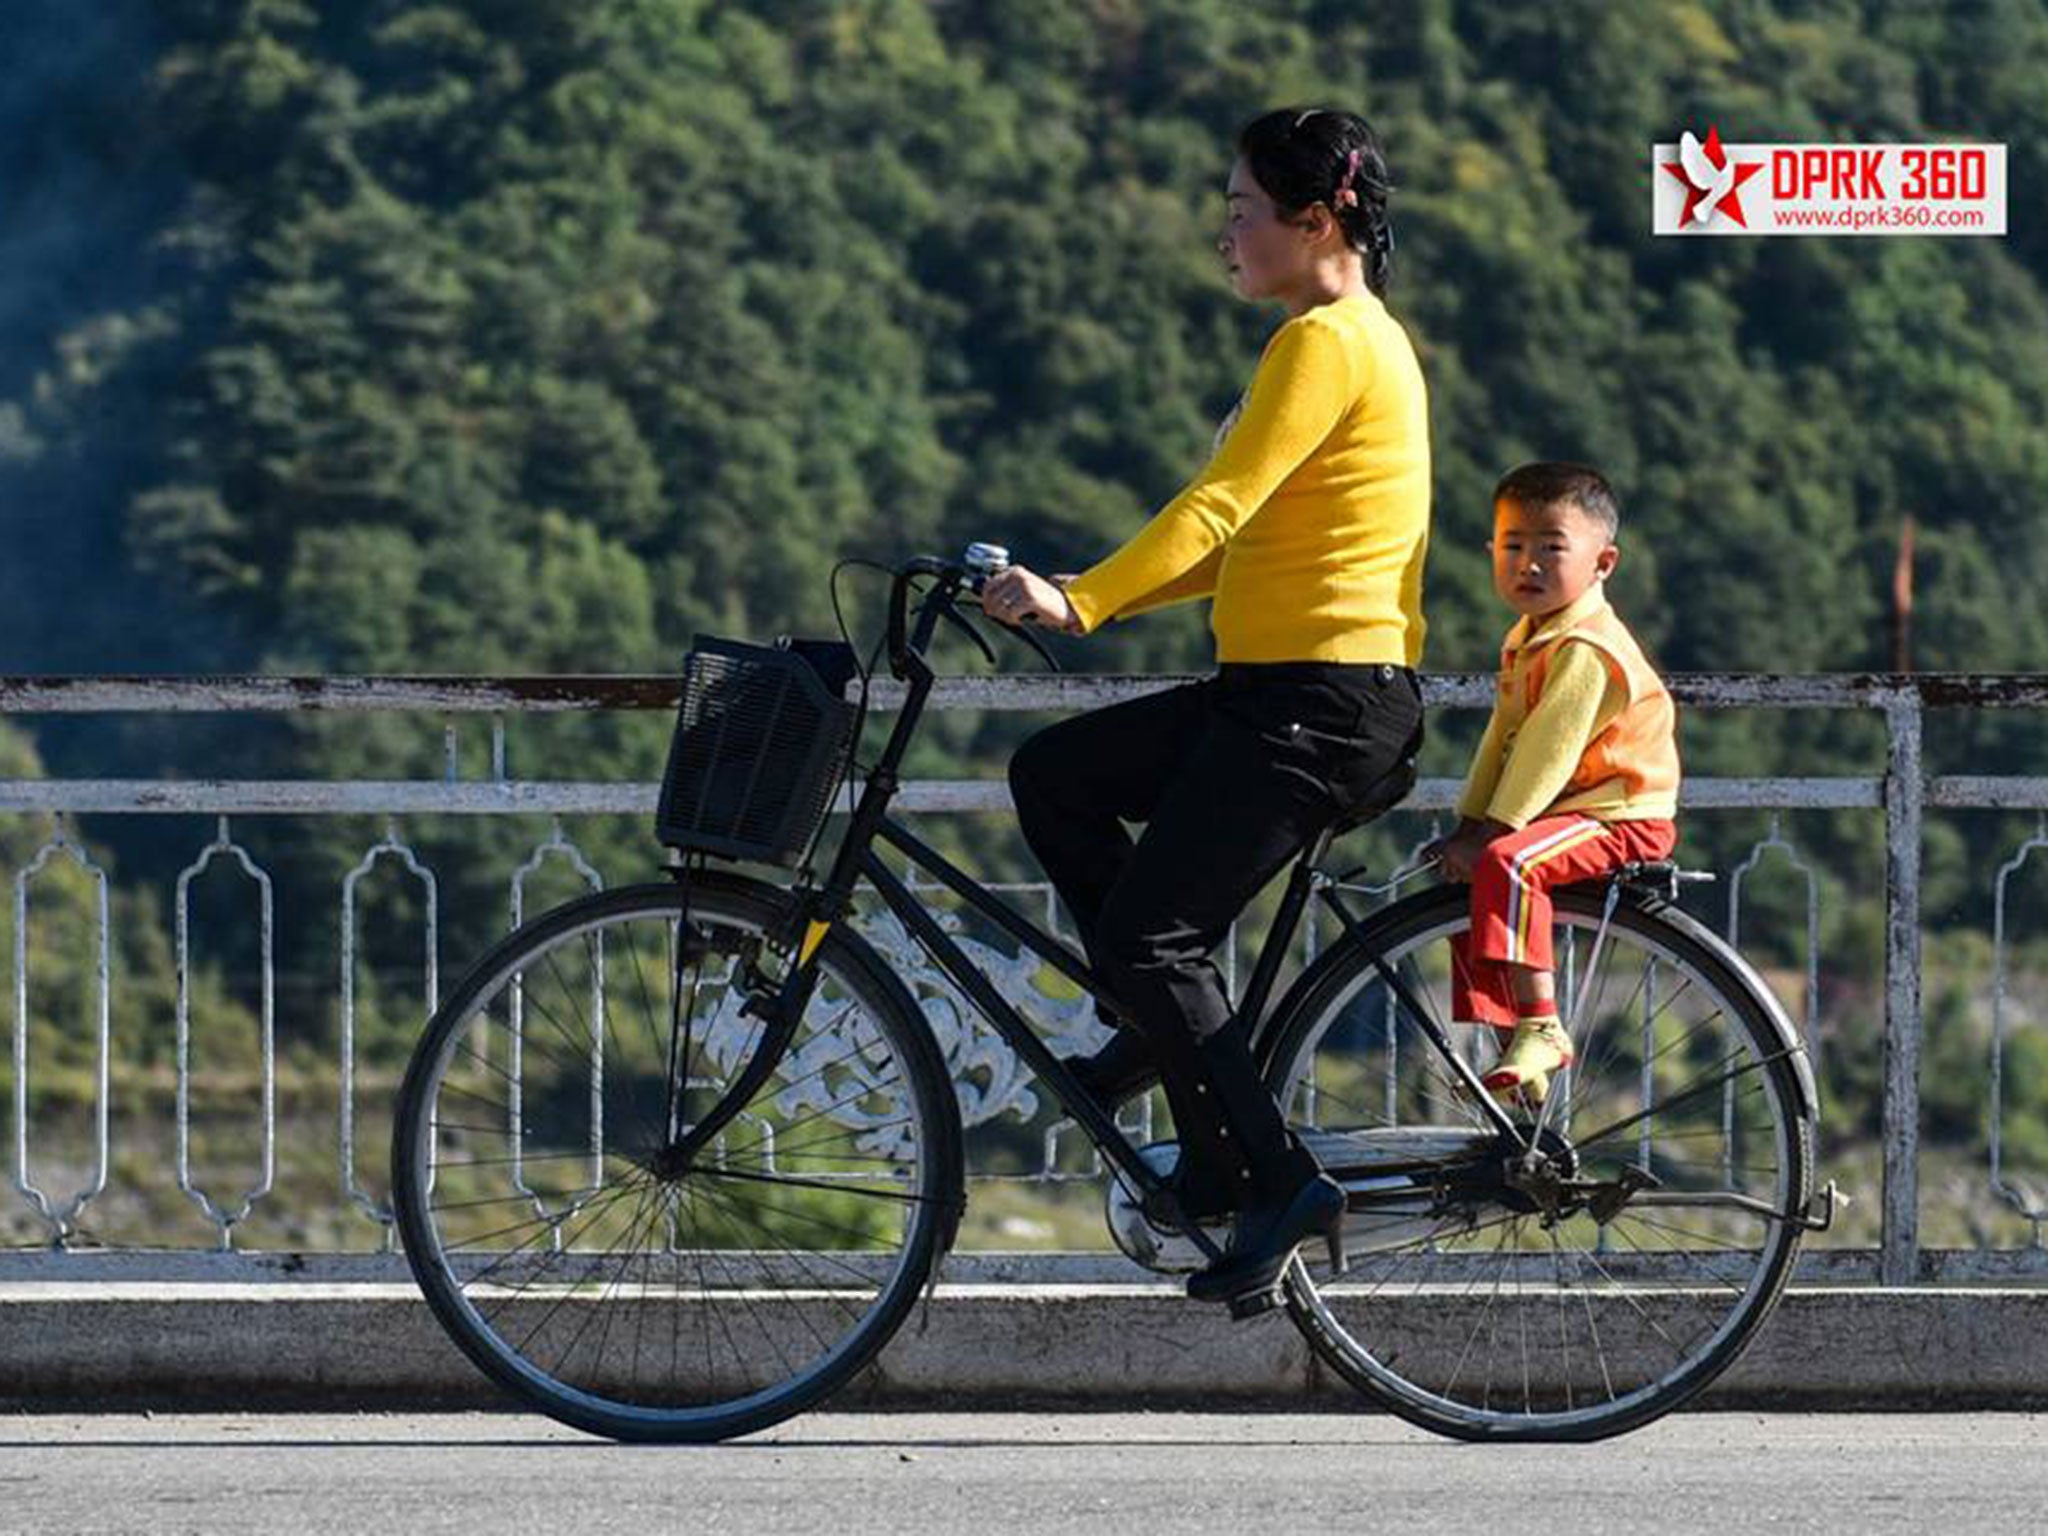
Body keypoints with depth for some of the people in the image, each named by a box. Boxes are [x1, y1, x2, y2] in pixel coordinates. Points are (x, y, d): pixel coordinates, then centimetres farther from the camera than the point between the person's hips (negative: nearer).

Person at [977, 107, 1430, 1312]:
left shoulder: (1328, 342, -13)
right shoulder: (1363, 338, 19)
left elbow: (1220, 506, -22)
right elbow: (1248, 538, 21)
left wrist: (1079, 603, -27)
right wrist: (1089, 594, 16)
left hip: (1321, 702, -10)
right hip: (1282, 689, 10)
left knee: (1147, 936, -10)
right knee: (1054, 775, 12)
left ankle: (1281, 1181, -11)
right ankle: (1171, 1030, 12)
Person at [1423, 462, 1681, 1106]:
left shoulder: (1586, 650, -20)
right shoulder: (1526, 640, 13)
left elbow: (1547, 751, -24)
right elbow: (1504, 740, 16)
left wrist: (1488, 835, -23)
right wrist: (1467, 828, 8)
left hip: (1622, 817, -11)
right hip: (1569, 812, 11)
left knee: (1506, 864, -32)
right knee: (1466, 886, 18)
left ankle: (1542, 1028, -31)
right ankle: (1513, 1049, 25)